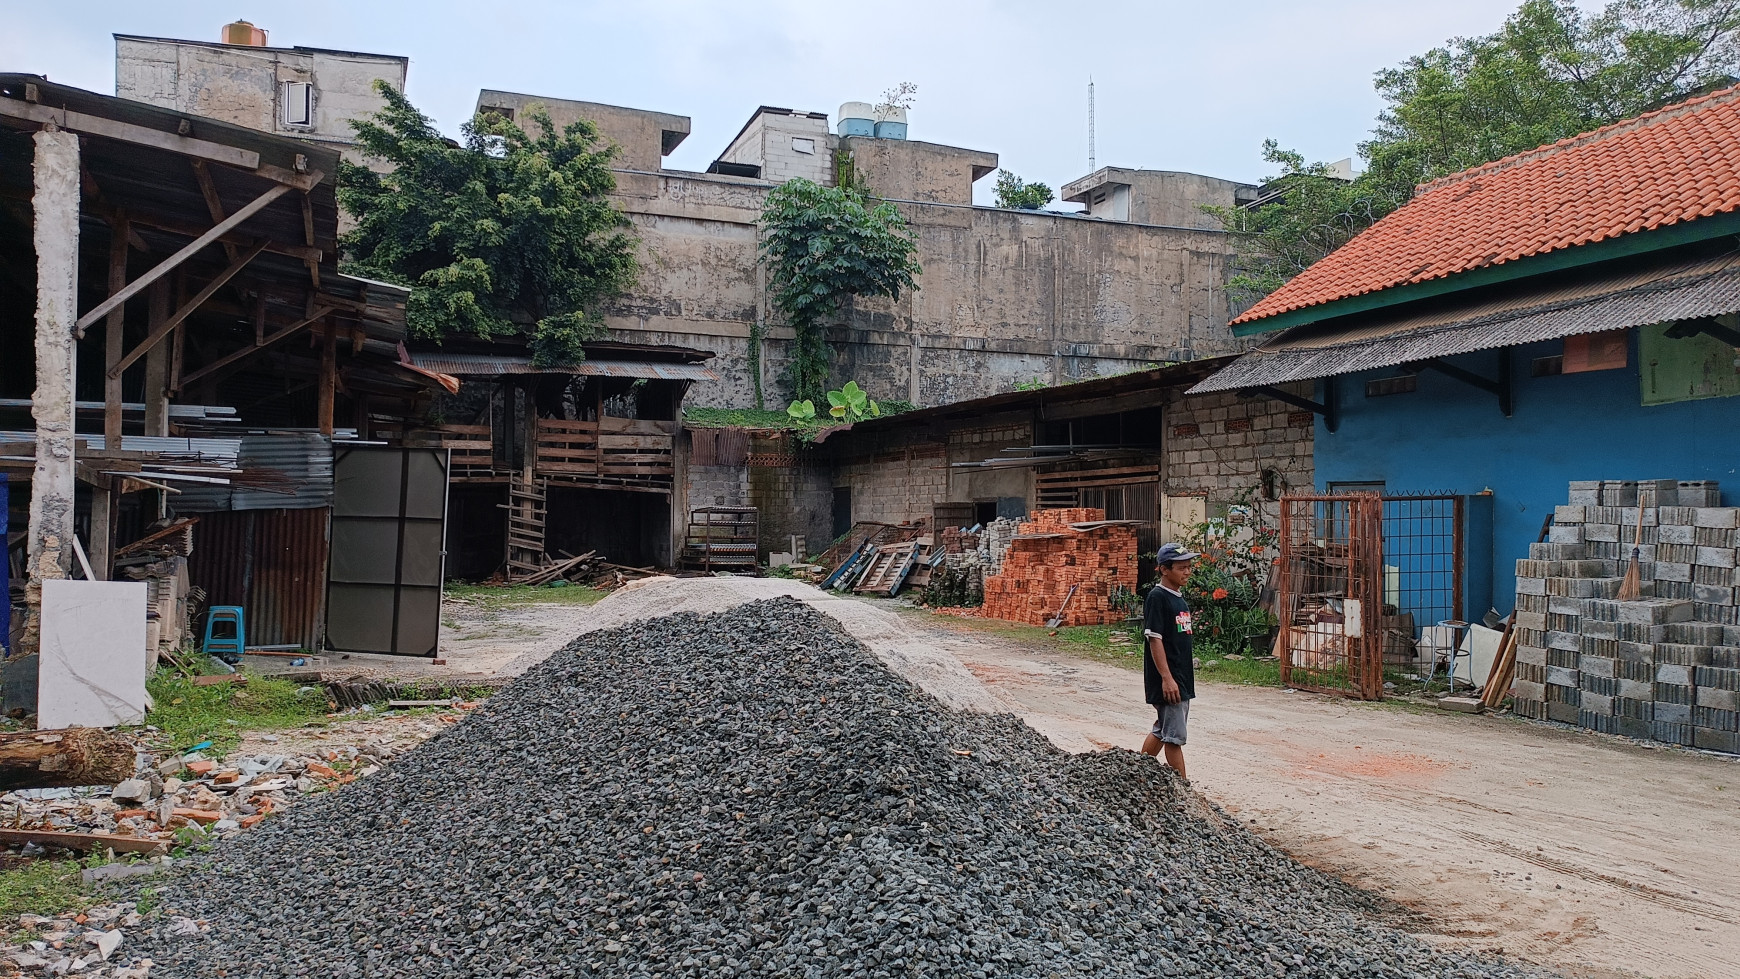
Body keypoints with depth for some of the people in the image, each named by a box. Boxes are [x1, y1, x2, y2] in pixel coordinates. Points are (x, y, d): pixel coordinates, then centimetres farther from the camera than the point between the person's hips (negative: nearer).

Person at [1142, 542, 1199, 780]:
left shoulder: (1180, 598, 14)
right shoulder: (1157, 597, -14)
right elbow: (1155, 639, -18)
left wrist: (1185, 675, 21)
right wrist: (1167, 678, -22)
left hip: (1182, 679, 9)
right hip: (1167, 680, -9)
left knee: (1162, 731, 17)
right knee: (1174, 736, -4)